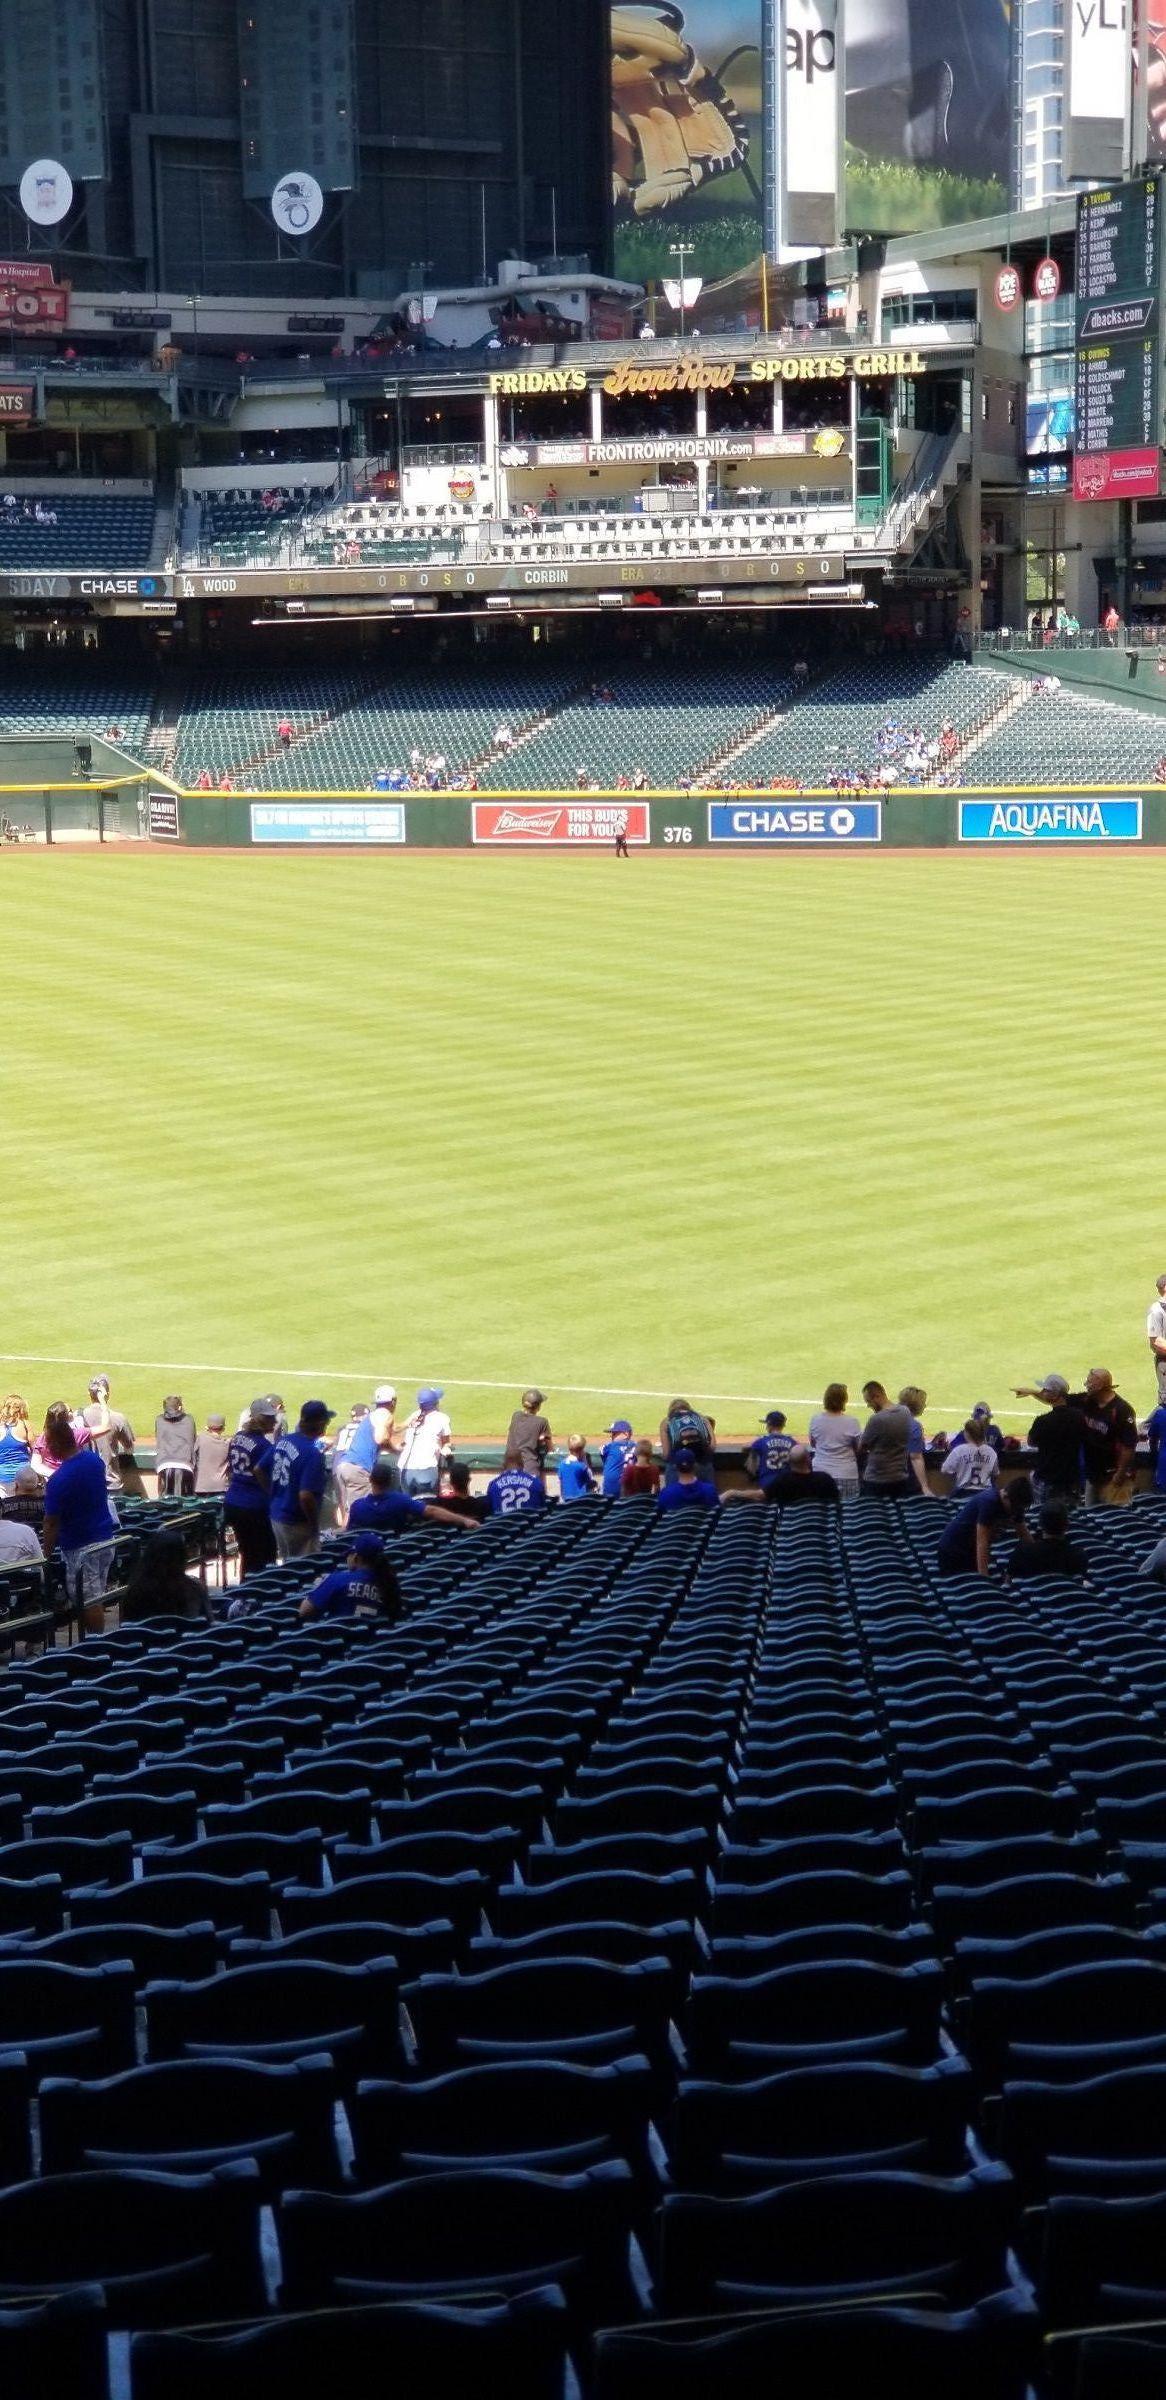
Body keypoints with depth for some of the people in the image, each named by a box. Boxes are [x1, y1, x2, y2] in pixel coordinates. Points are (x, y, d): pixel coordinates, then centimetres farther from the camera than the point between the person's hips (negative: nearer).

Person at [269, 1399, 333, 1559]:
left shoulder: (283, 1440, 0)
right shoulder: (313, 1454, -23)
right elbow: (306, 1497, -28)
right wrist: (315, 1526, -14)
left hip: (276, 1516, 8)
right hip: (297, 1523, -8)